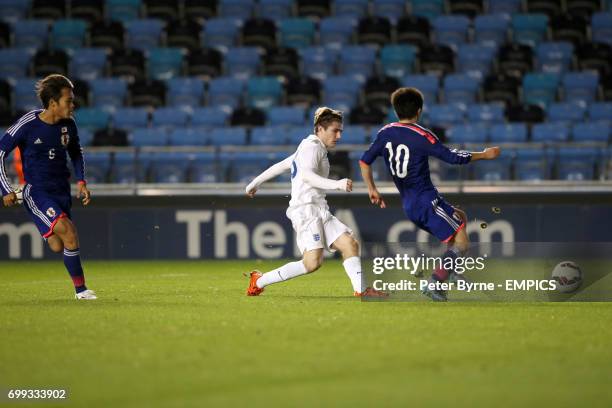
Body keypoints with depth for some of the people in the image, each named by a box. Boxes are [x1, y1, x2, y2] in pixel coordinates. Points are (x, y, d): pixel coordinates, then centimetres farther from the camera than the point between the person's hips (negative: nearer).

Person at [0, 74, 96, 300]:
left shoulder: (68, 125, 0)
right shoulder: (28, 124, -15)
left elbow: (76, 153, 21)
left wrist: (81, 182, 9)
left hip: (61, 191, 5)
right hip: (36, 190, -5)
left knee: (58, 247, -2)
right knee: (68, 232, -23)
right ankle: (80, 288, -12)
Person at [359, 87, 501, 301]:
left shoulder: (385, 133, 6)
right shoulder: (422, 136, -13)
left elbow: (364, 161, 8)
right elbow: (451, 156, -13)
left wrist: (372, 189, 19)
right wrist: (483, 154, -1)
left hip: (408, 204, 8)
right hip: (426, 200, -8)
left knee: (460, 217, 26)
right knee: (461, 243, -5)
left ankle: (450, 271, 16)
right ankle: (434, 283, -19)